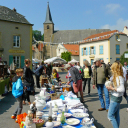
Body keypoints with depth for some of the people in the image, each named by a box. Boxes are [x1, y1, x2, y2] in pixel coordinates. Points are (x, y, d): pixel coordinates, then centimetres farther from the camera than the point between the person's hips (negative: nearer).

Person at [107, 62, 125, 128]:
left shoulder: (119, 78, -22)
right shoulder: (116, 77, 6)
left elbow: (122, 89, -26)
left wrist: (112, 88, -19)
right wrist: (111, 87, 1)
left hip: (115, 98, -10)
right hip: (116, 97, 10)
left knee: (110, 115, -3)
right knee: (116, 115, 17)